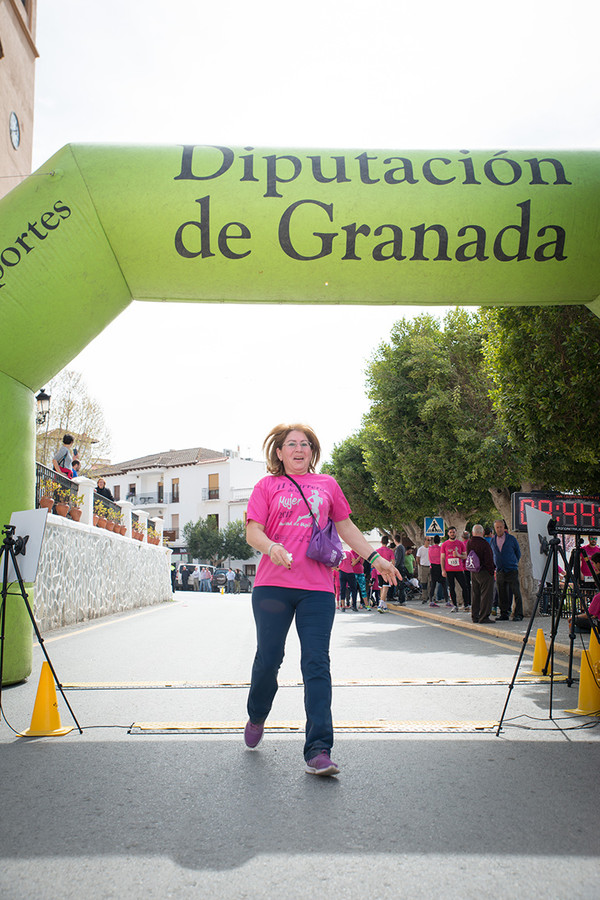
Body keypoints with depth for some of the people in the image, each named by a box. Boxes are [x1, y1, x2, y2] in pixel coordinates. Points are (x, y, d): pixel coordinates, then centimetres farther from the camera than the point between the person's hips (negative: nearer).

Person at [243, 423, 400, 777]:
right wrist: (271, 547, -19)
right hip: (273, 585, -1)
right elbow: (252, 531, 1)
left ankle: (319, 751, -5)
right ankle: (257, 718, 34)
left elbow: (346, 527, 23)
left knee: (317, 665, -5)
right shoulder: (268, 485, 10)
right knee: (268, 658, 5)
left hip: (317, 588, 1)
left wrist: (374, 557, 16)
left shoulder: (327, 484, 17)